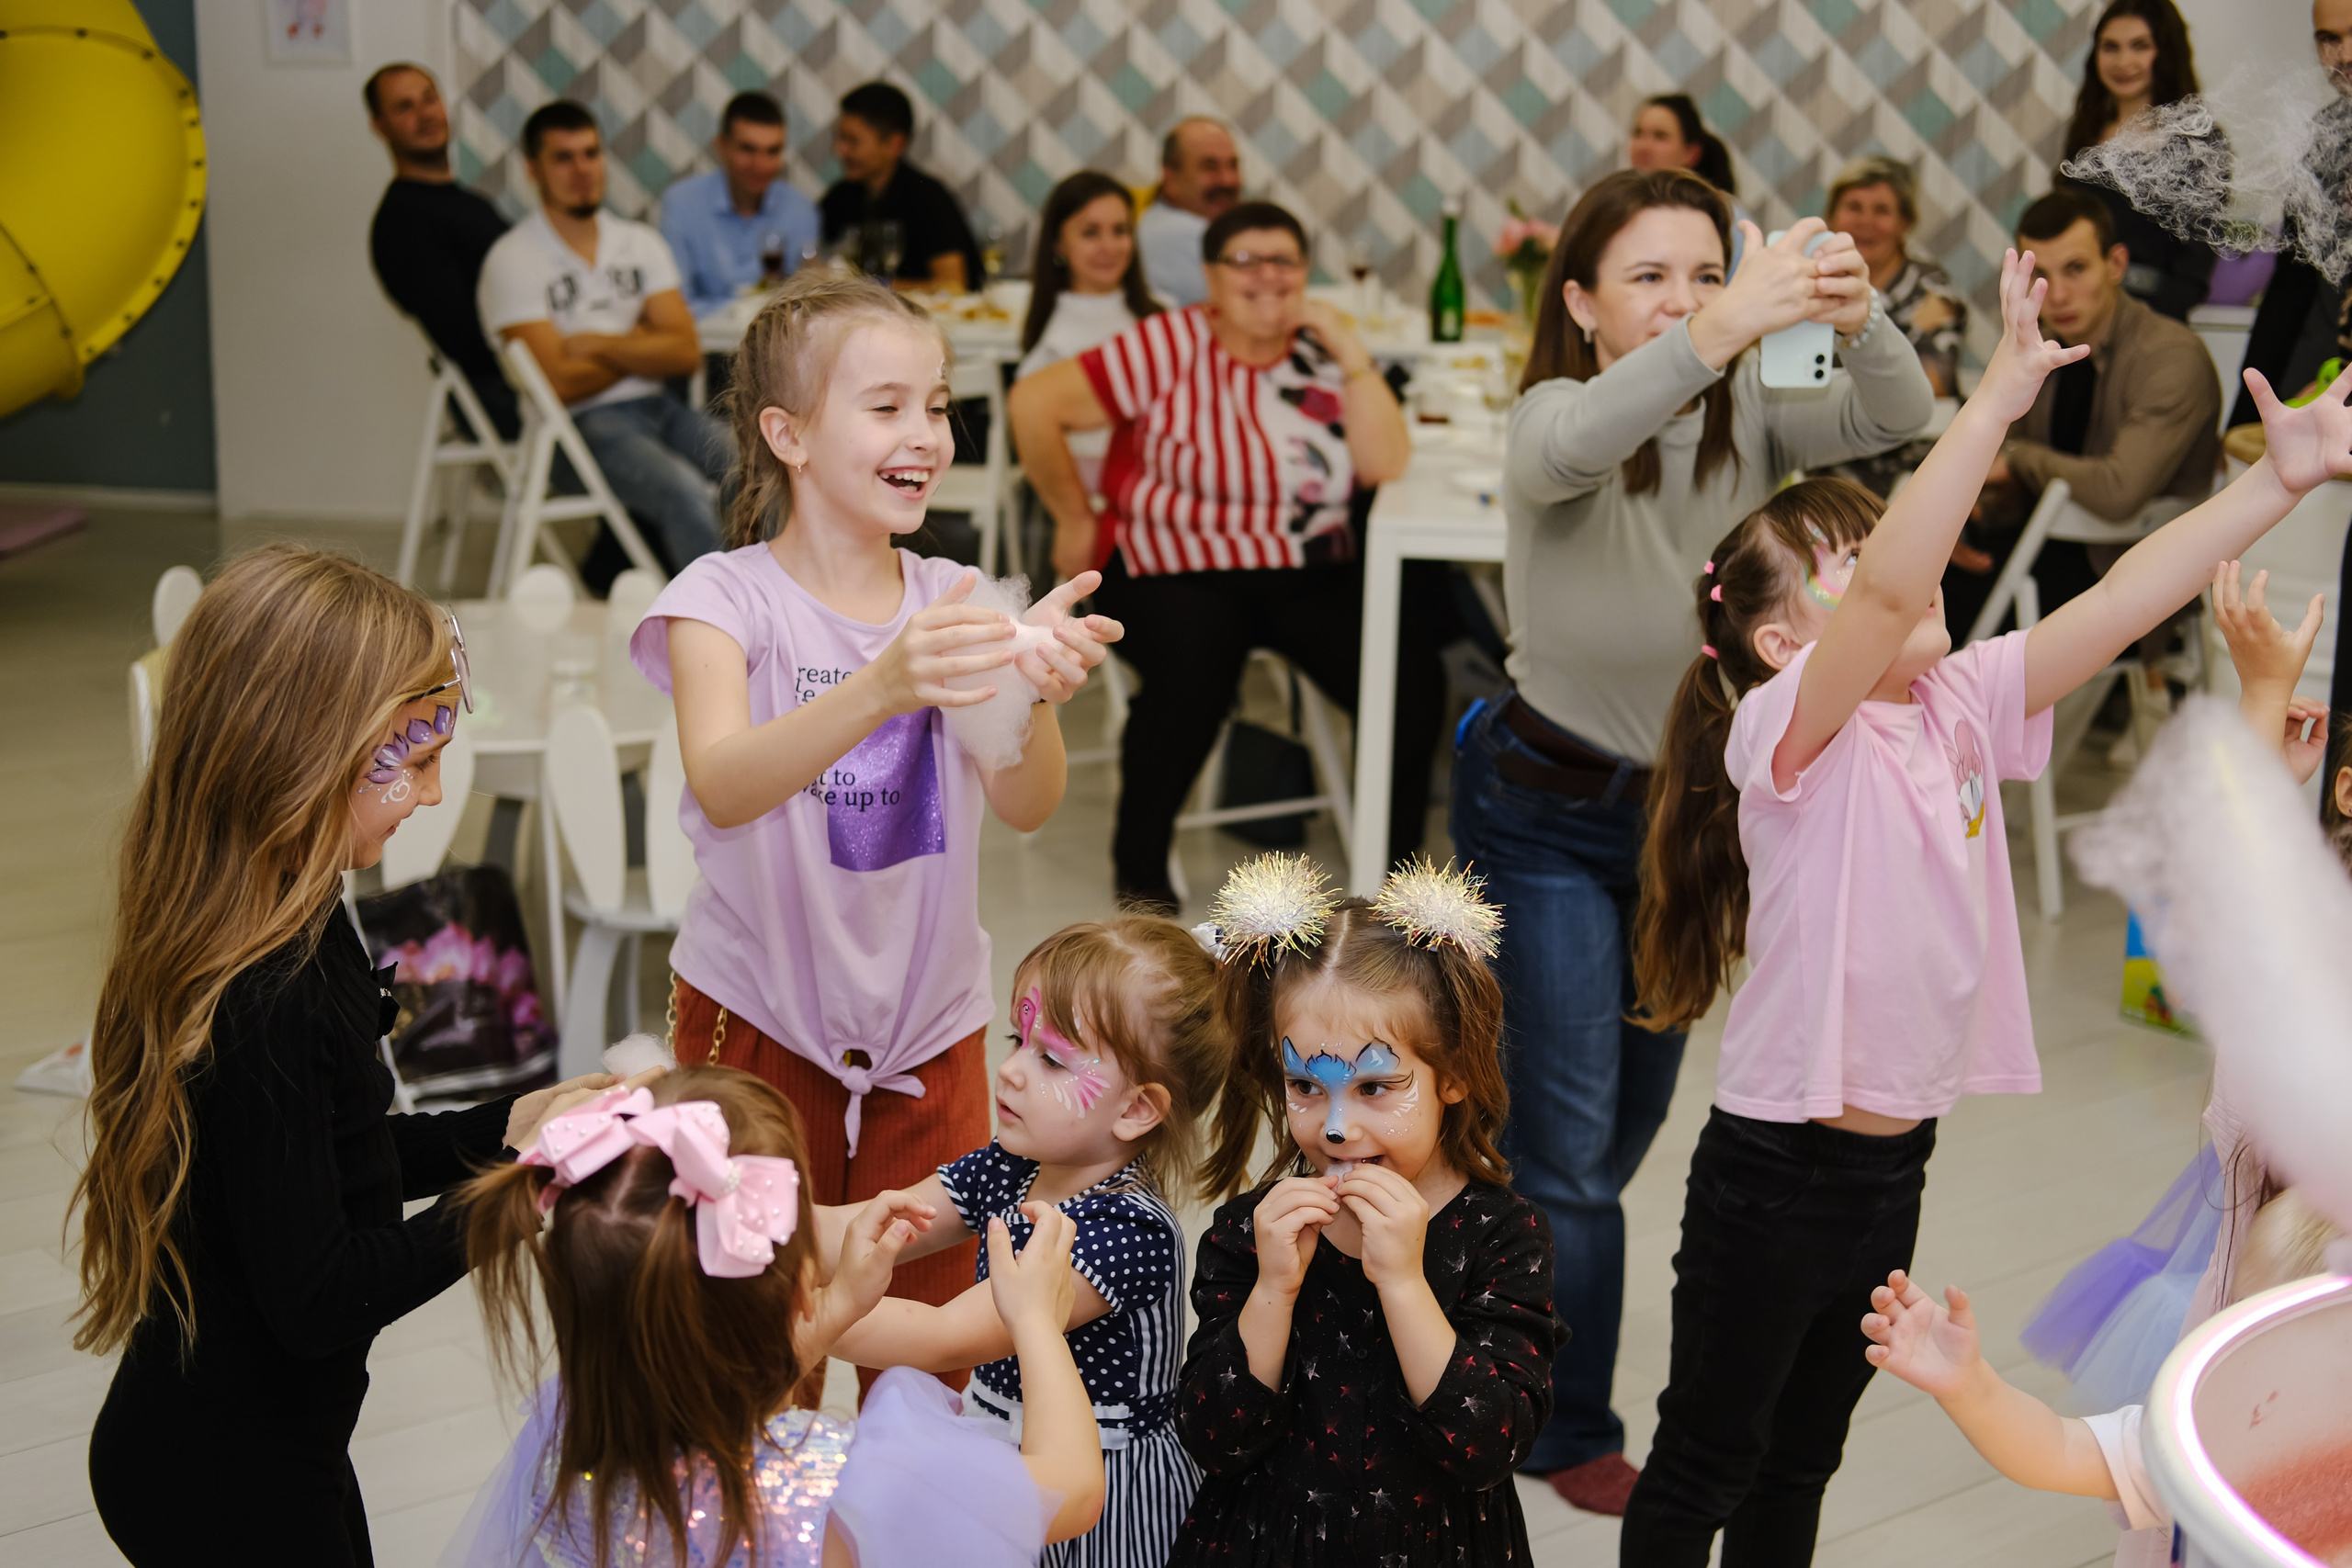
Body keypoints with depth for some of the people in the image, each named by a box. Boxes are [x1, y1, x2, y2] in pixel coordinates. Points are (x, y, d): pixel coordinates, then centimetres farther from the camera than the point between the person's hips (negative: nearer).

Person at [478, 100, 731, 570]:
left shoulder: (640, 242, 16)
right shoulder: (512, 261, -1)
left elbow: (686, 352, 5)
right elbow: (560, 383, -10)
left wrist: (597, 343, -6)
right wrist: (644, 348, 4)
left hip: (657, 407, 5)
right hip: (579, 425, -5)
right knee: (689, 495, -33)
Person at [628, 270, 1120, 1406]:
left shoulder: (953, 601, -1)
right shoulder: (728, 600, -11)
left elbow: (1027, 807, -13)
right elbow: (723, 786, -30)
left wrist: (1037, 693, -35)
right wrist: (880, 688, -47)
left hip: (929, 1024, 3)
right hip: (759, 1017, -3)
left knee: (930, 1335, 12)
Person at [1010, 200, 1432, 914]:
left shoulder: (1323, 355, 6)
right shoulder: (1173, 347, -7)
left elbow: (1385, 464, -8)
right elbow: (1034, 404, -11)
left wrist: (1351, 354, -11)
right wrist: (1074, 519, -5)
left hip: (1311, 575, 4)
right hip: (1176, 570, -4)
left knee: (1413, 680, -19)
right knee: (1192, 677, -34)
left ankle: (1395, 861, 4)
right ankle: (1139, 865, -8)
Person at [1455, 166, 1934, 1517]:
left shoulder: (1747, 419, -4)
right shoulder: (1556, 415, -18)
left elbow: (1897, 418, -21)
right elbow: (1567, 448, -43)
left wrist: (1857, 314, -42)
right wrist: (1717, 334, -59)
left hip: (1690, 802, 6)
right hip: (1549, 811, -6)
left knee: (1635, 1112, 19)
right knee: (1571, 1137, -3)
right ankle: (1573, 1431, 17)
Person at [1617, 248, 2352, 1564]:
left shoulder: (1957, 706, 0)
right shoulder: (1789, 733, -20)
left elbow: (2119, 605, -2)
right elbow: (1893, 589, -37)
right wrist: (2002, 393, -40)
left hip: (1896, 1161, 7)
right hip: (1777, 1169, -7)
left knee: (1805, 1456, 23)